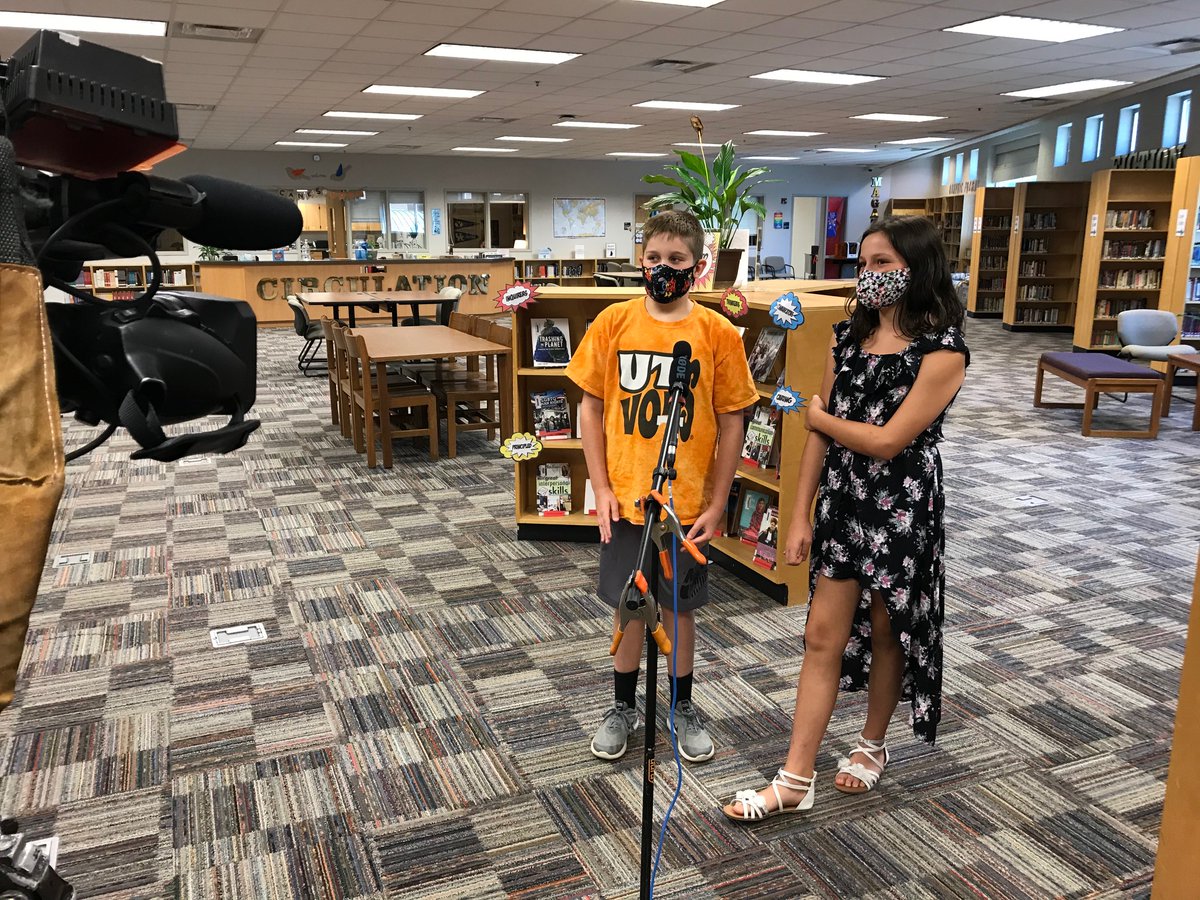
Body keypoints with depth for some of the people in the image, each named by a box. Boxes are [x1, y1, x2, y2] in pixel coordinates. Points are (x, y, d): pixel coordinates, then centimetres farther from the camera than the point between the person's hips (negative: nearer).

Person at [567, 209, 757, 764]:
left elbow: (731, 423, -2)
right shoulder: (613, 323, -4)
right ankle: (623, 708, 34)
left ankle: (683, 709, 35)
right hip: (624, 499, 1)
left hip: (688, 502, 0)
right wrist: (601, 488, -5)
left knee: (679, 608, 14)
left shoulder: (718, 333, -7)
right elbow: (591, 408, 1)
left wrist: (717, 504, -4)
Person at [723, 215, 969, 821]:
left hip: (901, 510, -5)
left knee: (886, 633, 13)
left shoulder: (941, 351, -15)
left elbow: (886, 441, -20)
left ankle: (873, 745, 39)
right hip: (842, 503, 5)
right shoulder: (848, 338, 3)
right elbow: (819, 437, 3)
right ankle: (795, 782, 11)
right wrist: (800, 516, 2)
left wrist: (820, 415, -4)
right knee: (823, 637, 5)